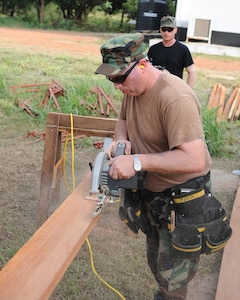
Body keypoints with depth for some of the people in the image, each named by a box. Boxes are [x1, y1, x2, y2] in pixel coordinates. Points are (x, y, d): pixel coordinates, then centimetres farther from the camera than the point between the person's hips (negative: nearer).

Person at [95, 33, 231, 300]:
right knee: (156, 263, 24)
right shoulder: (133, 87, -4)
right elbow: (123, 119, 15)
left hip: (181, 198, -8)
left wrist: (137, 161, -36)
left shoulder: (175, 99, -31)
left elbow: (194, 160, -36)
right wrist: (121, 139, -8)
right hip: (150, 192, 8)